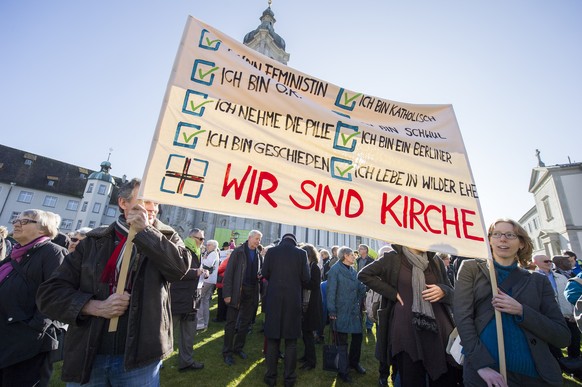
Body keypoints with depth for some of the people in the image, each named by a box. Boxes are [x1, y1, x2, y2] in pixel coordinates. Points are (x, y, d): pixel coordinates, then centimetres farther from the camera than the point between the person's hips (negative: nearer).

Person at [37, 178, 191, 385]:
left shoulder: (166, 237, 0)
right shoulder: (94, 241, 3)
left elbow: (180, 266, -19)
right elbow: (49, 292, 3)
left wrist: (145, 230, -16)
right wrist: (96, 307, -13)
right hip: (86, 357, 2)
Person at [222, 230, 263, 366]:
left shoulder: (258, 255, 8)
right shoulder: (238, 252, -6)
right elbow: (229, 273, -9)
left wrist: (260, 275, -6)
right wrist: (227, 293, -13)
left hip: (252, 293, 5)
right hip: (237, 292, -5)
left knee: (246, 322, 15)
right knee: (231, 322, 5)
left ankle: (238, 348, 32)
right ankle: (227, 352, 20)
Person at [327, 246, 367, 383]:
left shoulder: (353, 271, 11)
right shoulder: (335, 270, -12)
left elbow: (360, 287, 11)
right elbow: (331, 291, -15)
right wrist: (332, 311, -16)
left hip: (355, 310, 7)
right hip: (341, 311, -7)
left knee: (358, 336, 14)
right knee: (342, 341, 6)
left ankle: (354, 362, 38)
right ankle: (343, 370, 23)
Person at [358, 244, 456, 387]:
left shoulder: (435, 261, 8)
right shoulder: (393, 258, -3)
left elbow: (452, 292, 14)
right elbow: (364, 274, -3)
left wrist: (443, 291, -10)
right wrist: (393, 293, -8)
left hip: (438, 328, 4)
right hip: (406, 331, -3)